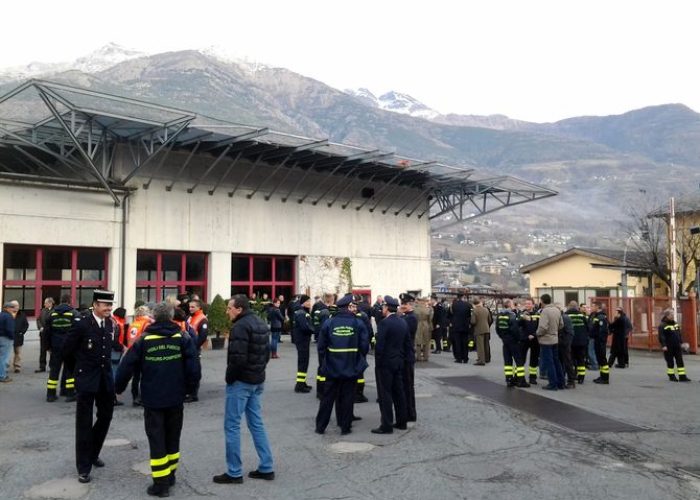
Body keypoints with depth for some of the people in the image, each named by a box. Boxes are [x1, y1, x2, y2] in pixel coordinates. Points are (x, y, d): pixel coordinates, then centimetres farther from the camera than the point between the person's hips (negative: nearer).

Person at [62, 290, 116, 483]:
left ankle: (93, 453, 36)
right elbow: (67, 349, -5)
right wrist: (82, 364, 7)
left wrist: (103, 364, 13)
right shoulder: (81, 323, -14)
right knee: (84, 422, 2)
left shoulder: (110, 323, 3)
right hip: (86, 377, -6)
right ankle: (83, 467, 12)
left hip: (106, 376, 6)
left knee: (106, 416, 15)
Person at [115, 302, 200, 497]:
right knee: (172, 438, 17)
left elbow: (126, 366, -1)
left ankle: (161, 483, 5)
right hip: (175, 398, 2)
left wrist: (118, 387, 15)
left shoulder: (143, 340, -3)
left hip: (152, 399, -1)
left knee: (156, 440, 5)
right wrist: (188, 388, 8)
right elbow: (193, 369, -7)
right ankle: (170, 475, 28)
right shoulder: (183, 338, -2)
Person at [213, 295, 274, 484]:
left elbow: (238, 358, -25)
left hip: (241, 381, -9)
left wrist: (229, 377, -12)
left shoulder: (240, 326, -19)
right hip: (257, 380, 9)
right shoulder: (261, 324, 11)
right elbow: (267, 353, 16)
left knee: (232, 425, 2)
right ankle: (266, 468, 18)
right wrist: (258, 370, 14)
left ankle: (234, 472, 8)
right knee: (257, 423, 14)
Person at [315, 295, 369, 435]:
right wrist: (359, 361, 10)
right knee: (347, 397, 9)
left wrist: (323, 363, 9)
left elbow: (321, 346, -2)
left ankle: (320, 426, 17)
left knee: (327, 397, 11)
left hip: (332, 367, 1)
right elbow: (365, 346, -7)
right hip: (351, 368, -1)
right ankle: (345, 427, 14)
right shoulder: (358, 323, -8)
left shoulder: (328, 323, -4)